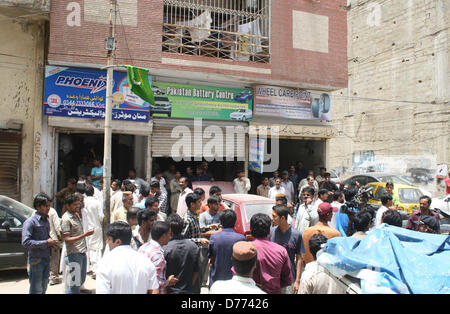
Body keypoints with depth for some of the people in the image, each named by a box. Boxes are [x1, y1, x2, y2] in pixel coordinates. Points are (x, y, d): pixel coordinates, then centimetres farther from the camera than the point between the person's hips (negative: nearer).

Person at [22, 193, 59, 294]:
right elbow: (25, 242, -21)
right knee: (36, 290, 1)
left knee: (43, 288, 15)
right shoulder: (30, 222, -13)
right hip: (36, 259, -7)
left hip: (46, 258, 7)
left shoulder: (46, 220, 11)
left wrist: (52, 242, 3)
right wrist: (46, 243, -21)